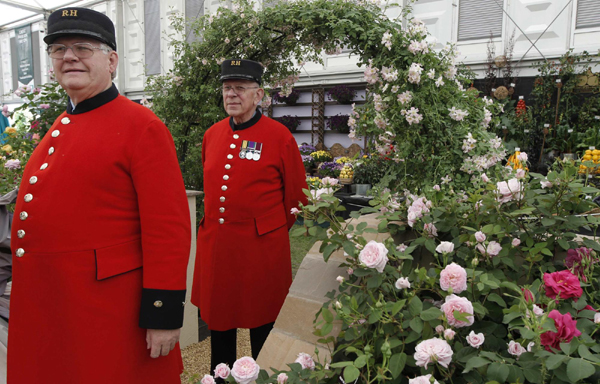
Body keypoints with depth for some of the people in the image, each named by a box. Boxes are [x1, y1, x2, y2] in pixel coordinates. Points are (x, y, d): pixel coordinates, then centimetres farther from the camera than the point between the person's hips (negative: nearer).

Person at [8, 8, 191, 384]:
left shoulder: (142, 126, -13)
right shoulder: (60, 127, 12)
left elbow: (169, 228, -18)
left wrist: (164, 315, -19)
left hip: (107, 308, -7)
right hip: (43, 307, 8)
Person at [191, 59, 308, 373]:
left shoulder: (279, 136, -7)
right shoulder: (212, 135, 7)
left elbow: (296, 196, 0)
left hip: (261, 247, -4)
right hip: (214, 244, 5)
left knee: (262, 324, 11)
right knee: (217, 319, 17)